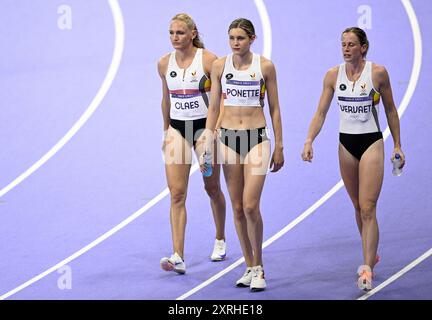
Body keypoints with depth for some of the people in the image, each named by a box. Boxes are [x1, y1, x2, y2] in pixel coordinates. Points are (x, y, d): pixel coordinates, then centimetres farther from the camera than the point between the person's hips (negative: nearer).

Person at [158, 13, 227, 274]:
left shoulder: (209, 60, -10)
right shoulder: (164, 64, 4)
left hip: (205, 126, -3)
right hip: (177, 128, 3)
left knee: (212, 188, 13)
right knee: (177, 194, -9)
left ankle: (220, 240, 37)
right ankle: (178, 257, -16)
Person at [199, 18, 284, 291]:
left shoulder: (265, 66, -3)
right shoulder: (220, 66, 3)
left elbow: (275, 109, 2)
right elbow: (214, 108, 7)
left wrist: (279, 147, 1)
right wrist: (208, 145, 2)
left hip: (257, 138, -3)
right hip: (228, 138, 3)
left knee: (251, 206, -12)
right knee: (237, 207, 6)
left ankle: (259, 268, 3)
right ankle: (250, 267, 17)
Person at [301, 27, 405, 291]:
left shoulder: (378, 72, -7)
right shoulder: (333, 75, 0)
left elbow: (390, 110, 3)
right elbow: (321, 113, 0)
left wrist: (398, 146, 3)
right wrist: (309, 141, -14)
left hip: (372, 142, -4)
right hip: (346, 143, 4)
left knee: (368, 209, -12)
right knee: (358, 207, 14)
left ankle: (367, 269, -13)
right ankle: (371, 256, 32)